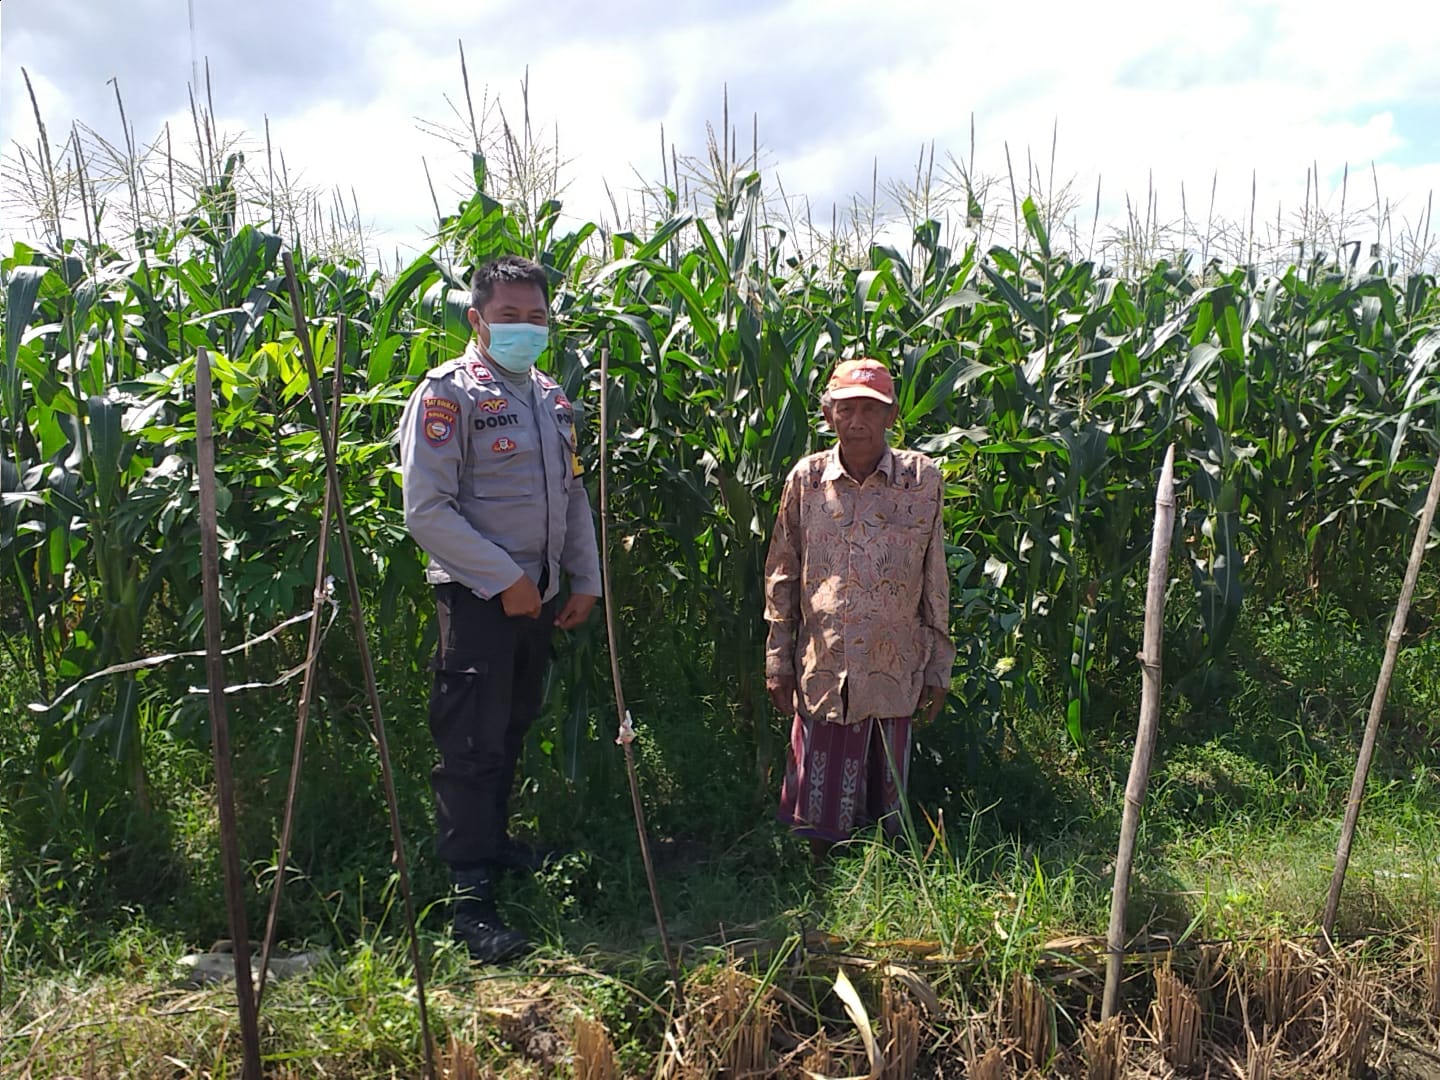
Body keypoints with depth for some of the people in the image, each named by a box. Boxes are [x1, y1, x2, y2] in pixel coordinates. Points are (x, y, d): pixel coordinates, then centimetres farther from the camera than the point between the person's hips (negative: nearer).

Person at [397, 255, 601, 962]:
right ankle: (470, 898, 4)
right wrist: (505, 578, -17)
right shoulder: (449, 392, -10)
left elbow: (572, 495, 19)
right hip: (477, 598, -7)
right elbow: (427, 510, -16)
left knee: (512, 731, 19)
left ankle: (494, 842, 37)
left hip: (538, 597, 7)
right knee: (472, 745, -3)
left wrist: (586, 580, 11)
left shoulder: (551, 398, 13)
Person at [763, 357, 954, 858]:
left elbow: (935, 581, 2)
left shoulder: (922, 479, -4)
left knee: (886, 797, 11)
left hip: (893, 671, -1)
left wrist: (938, 668, 4)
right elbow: (782, 577, 5)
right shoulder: (806, 478, -2)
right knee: (819, 797, 10)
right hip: (821, 668, 1)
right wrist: (778, 662, 4)